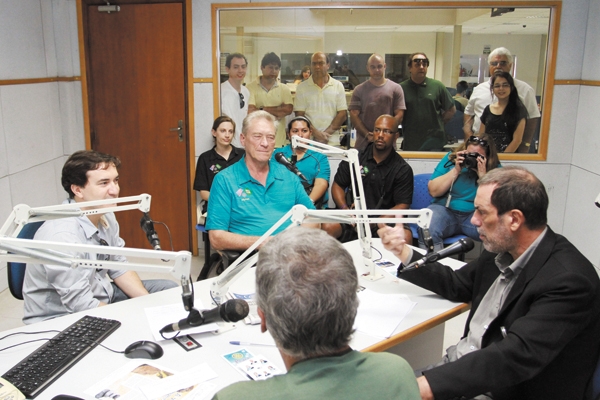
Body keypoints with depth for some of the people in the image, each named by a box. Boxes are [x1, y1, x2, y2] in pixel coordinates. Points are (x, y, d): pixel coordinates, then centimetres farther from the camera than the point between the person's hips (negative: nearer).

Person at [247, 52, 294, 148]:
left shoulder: (284, 89, 10)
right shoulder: (251, 87, 1)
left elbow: (288, 109, -4)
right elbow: (250, 111, -11)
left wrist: (263, 109, -7)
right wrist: (278, 111, -5)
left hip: (279, 141, 2)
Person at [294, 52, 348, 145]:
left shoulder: (338, 86, 7)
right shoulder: (302, 87, 6)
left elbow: (342, 115, 3)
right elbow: (300, 116, 0)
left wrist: (326, 133, -8)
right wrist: (316, 133, -13)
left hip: (332, 142, 1)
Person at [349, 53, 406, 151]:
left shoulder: (395, 88, 6)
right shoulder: (359, 90, 8)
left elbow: (399, 116, 1)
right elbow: (354, 116, 1)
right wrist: (367, 135, -10)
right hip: (363, 144, 0)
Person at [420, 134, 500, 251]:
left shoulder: (495, 169, 1)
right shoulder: (451, 158, 3)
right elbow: (433, 191, -4)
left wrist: (483, 175, -15)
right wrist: (456, 170, -10)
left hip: (476, 214, 0)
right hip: (445, 210, 0)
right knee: (427, 229, -32)